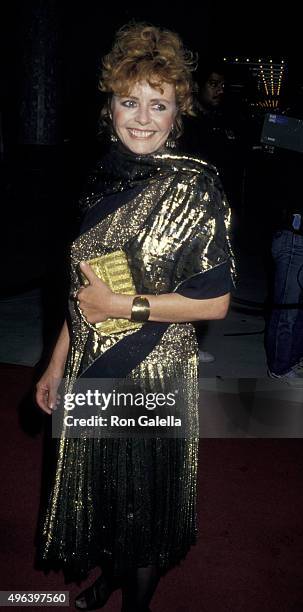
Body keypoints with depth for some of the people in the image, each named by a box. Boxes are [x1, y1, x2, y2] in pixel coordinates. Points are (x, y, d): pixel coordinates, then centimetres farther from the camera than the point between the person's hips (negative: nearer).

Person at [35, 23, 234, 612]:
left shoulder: (194, 185, -13)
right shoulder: (104, 179, 3)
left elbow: (214, 300, -15)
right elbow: (84, 287, 9)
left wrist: (126, 305, -18)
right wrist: (57, 365, 10)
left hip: (156, 371, -5)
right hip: (92, 368, 5)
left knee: (145, 493, 15)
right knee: (100, 485, 21)